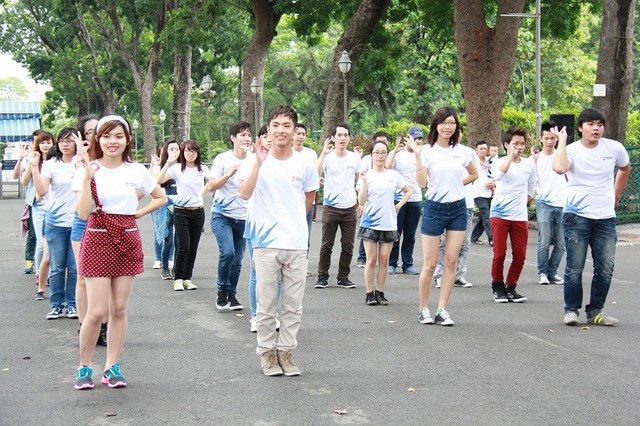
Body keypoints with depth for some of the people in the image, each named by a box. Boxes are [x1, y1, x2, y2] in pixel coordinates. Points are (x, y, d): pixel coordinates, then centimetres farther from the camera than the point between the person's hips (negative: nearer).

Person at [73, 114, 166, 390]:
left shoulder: (136, 171, 2)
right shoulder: (88, 170, -5)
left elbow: (160, 198, 16)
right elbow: (83, 214, -15)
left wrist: (137, 213, 4)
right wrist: (87, 177, -21)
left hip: (128, 240, 3)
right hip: (98, 240, -3)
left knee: (119, 309, 6)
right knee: (96, 312, -7)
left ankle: (112, 367, 15)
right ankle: (84, 367, 10)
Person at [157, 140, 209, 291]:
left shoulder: (203, 169, 4)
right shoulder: (177, 168, -7)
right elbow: (159, 180, -21)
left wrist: (202, 194, 10)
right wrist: (168, 163, -30)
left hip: (198, 212, 3)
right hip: (181, 212, -3)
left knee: (193, 248, 6)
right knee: (183, 247, -9)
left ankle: (187, 278, 16)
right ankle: (178, 279, 4)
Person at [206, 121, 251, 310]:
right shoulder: (223, 159, -3)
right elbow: (210, 186, -3)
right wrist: (229, 174, -15)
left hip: (243, 217, 3)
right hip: (222, 214, -3)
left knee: (237, 260, 6)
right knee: (227, 252, -19)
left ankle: (231, 295, 23)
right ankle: (222, 292, 1)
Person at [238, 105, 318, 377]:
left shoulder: (305, 165, 2)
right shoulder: (257, 161, -3)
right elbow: (245, 194, -19)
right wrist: (259, 162, -24)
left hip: (297, 244, 2)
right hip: (266, 243, -2)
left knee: (293, 305, 7)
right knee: (267, 304, 4)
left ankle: (286, 351, 18)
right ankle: (267, 352, 16)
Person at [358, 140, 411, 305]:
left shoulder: (394, 175, 7)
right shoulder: (366, 175, 0)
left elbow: (408, 191, 21)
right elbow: (361, 202, -6)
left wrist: (399, 206, 8)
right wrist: (364, 182, -16)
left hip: (389, 224, 2)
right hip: (370, 223, -2)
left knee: (384, 260, 4)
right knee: (371, 260, -2)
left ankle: (380, 292, 13)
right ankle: (369, 294, 7)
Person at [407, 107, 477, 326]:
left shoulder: (461, 151, 6)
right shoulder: (427, 151, -6)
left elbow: (473, 174, 23)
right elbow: (421, 182, -17)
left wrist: (458, 184, 7)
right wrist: (417, 154, -23)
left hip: (458, 209, 4)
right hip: (435, 208, -4)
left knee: (451, 261, 1)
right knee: (430, 264, -1)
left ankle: (442, 310, 6)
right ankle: (424, 309, 14)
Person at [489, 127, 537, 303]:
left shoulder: (529, 164, 9)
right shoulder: (498, 162, -2)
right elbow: (498, 175, -26)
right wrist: (511, 155, -24)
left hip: (520, 216, 3)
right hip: (499, 214, -3)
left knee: (520, 255, 2)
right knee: (499, 254, -2)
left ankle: (510, 287, 17)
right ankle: (497, 287, 13)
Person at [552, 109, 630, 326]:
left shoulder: (614, 148, 2)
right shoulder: (572, 150, -7)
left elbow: (625, 168, 24)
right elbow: (559, 168, -30)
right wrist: (562, 140, -19)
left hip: (606, 218, 3)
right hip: (577, 216, -3)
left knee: (606, 269, 3)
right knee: (575, 267, 0)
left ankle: (595, 311, 15)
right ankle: (571, 310, 13)